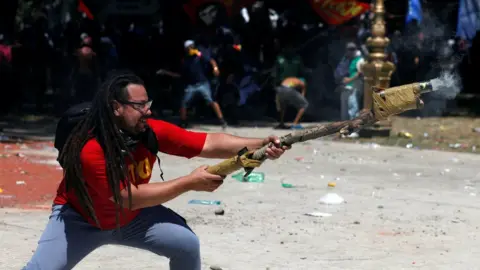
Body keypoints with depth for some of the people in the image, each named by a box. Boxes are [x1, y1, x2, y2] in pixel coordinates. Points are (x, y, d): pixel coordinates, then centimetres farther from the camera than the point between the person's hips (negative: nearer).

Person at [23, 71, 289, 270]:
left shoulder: (152, 131, -21)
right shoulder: (90, 150, -36)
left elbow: (209, 143, -23)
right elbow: (131, 198, -34)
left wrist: (261, 145, -36)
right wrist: (189, 182, -34)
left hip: (132, 217, 5)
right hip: (80, 218, -5)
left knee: (187, 245, -11)